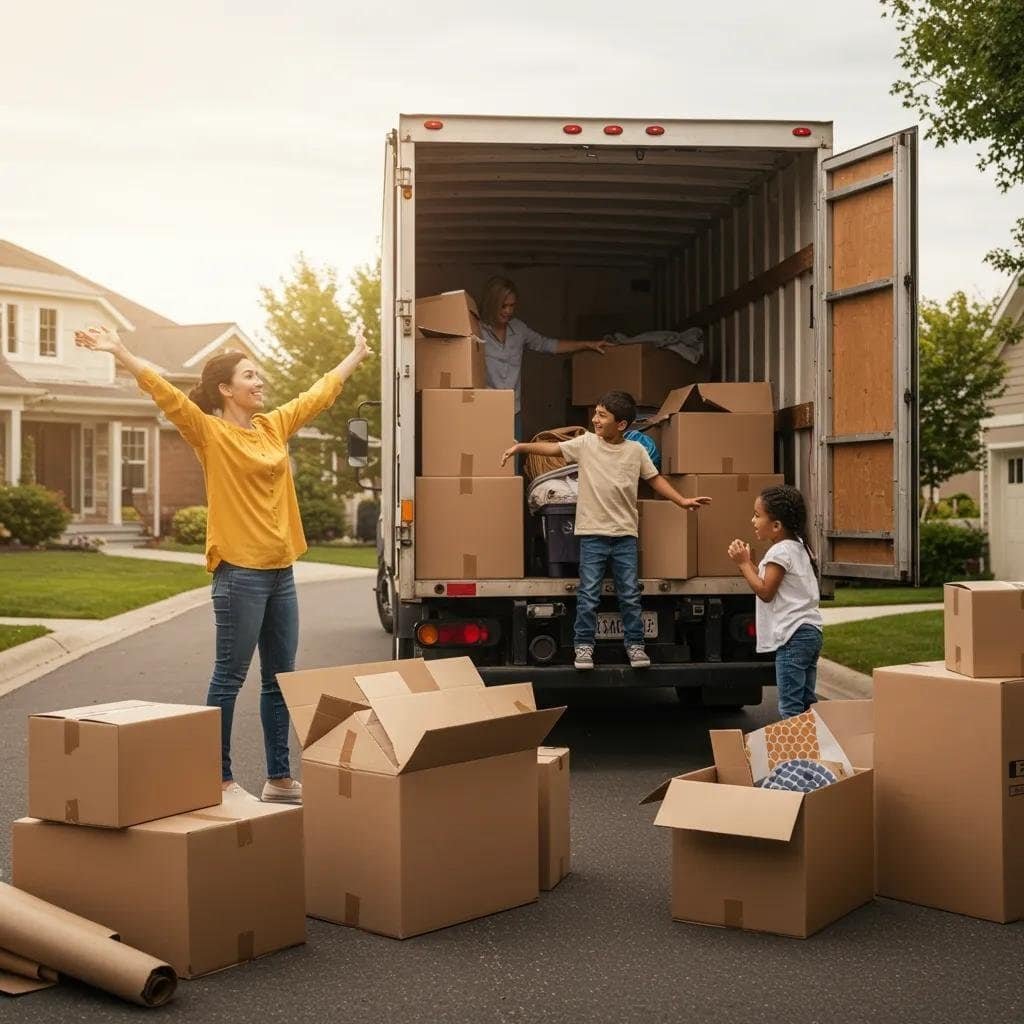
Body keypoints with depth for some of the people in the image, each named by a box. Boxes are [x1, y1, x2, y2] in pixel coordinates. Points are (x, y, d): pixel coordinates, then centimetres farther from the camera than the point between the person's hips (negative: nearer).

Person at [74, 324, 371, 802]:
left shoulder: (275, 425, 12)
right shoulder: (210, 432, -6)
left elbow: (321, 392, 25)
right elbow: (164, 391, -18)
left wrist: (356, 355, 37)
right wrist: (119, 352, -30)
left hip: (280, 570, 7)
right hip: (239, 570, -7)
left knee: (279, 678, 11)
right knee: (230, 678, 0)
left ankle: (279, 778, 20)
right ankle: (220, 779, 8)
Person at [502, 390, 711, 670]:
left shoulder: (636, 451, 2)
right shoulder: (586, 443, -1)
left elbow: (655, 479, 9)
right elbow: (553, 448, -1)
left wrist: (682, 501, 2)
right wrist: (522, 446, -13)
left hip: (625, 534, 1)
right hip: (592, 534, -1)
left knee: (630, 594, 6)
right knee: (588, 594, 2)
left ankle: (635, 644, 18)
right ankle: (584, 644, 13)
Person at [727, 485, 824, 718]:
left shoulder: (780, 552, -14)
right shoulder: (799, 546, 16)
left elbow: (765, 592, -14)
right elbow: (770, 582, 16)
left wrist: (744, 563, -9)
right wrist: (748, 561, 9)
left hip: (793, 636, -10)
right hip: (811, 631, 10)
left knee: (790, 706, -8)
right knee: (807, 701, 13)